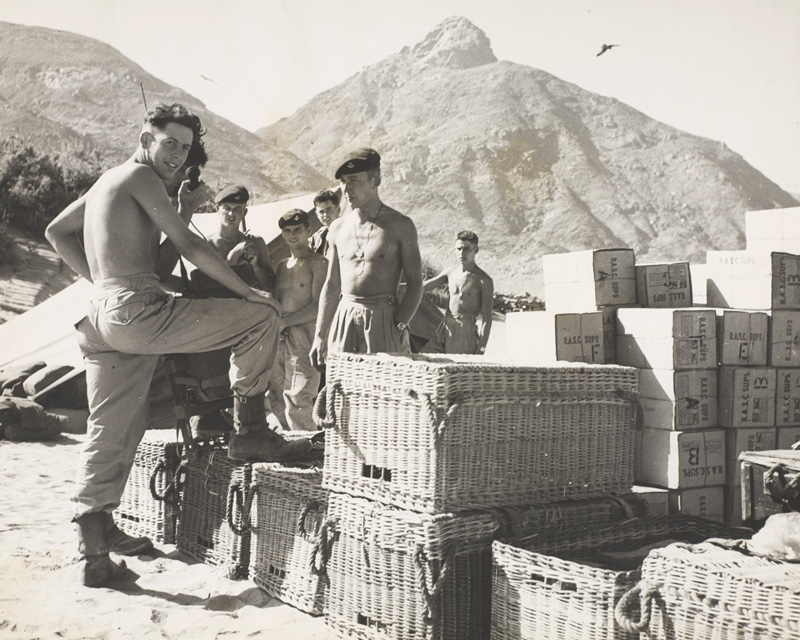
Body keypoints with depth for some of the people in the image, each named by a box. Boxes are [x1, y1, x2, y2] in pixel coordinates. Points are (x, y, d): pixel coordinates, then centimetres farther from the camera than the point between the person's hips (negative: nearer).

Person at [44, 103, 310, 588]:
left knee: (110, 433, 13)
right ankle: (249, 432, 1)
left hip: (102, 317, 10)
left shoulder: (108, 181, 25)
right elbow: (188, 245, -10)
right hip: (139, 311, -10)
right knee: (261, 317, -6)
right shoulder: (140, 175, -3)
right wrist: (248, 291, -3)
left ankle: (95, 546, 17)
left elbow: (57, 232, 34)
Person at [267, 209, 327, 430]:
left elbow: (319, 306, -10)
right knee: (277, 400, 6)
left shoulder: (318, 264, -2)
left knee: (298, 399, -13)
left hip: (304, 335, -7)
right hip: (280, 337, 7)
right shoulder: (283, 266, 20)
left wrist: (285, 321, -13)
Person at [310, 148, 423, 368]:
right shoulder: (338, 228, 11)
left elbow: (414, 284, -3)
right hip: (343, 320, 4)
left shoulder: (400, 226, -2)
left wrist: (399, 326, -15)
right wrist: (320, 336, 12)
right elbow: (331, 285, 16)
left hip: (384, 320, -4)